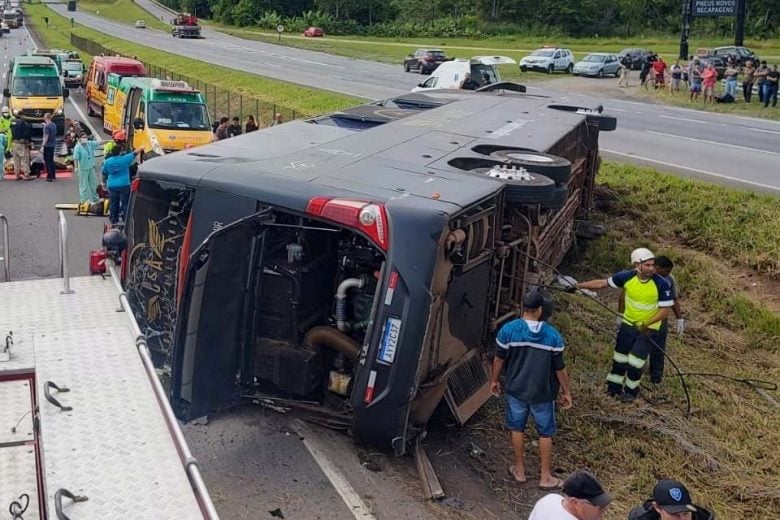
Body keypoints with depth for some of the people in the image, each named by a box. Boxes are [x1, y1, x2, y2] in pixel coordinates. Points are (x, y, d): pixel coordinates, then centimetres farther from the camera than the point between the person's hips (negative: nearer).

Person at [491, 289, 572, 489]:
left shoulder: (508, 329, -15)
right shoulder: (552, 335, -17)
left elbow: (499, 359, -4)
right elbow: (560, 368, -9)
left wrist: (494, 380, 13)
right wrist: (566, 392, 4)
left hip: (516, 389, 1)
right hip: (543, 393, -1)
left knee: (517, 428, 19)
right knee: (545, 433, 15)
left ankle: (519, 470, 31)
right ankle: (546, 477, 24)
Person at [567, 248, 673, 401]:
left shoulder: (661, 284, -24)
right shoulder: (627, 277, -17)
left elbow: (665, 310, -18)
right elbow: (602, 283, -6)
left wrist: (645, 324, -26)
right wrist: (579, 286, -10)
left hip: (648, 329, -3)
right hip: (628, 324, 3)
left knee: (635, 361, -1)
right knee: (619, 358, 13)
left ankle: (631, 391, 24)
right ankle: (613, 388, 33)